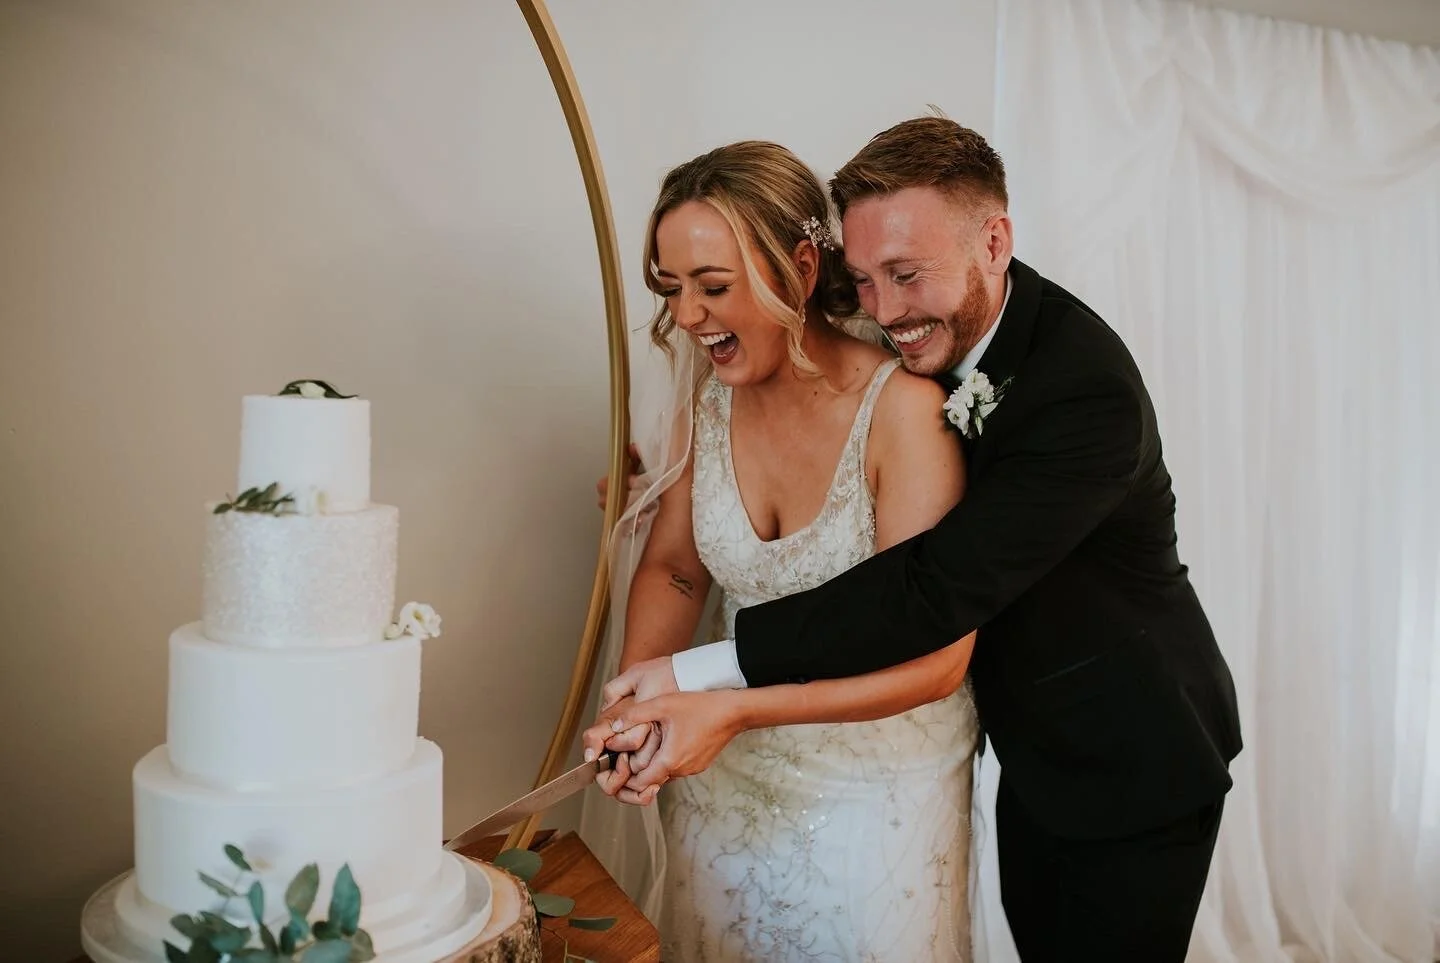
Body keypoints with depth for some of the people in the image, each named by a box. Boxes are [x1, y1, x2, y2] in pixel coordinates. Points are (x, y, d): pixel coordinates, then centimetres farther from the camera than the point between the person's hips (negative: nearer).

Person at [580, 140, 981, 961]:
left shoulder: (902, 407, -24)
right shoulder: (709, 400, -8)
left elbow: (932, 660, -24)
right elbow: (673, 569, 4)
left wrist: (736, 709, -31)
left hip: (881, 791, -4)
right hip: (733, 775, 5)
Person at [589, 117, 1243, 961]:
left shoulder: (1091, 392, -31)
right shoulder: (934, 340, -8)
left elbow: (942, 588, -36)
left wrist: (708, 676, -38)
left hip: (1133, 772, -6)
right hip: (1033, 755, 7)